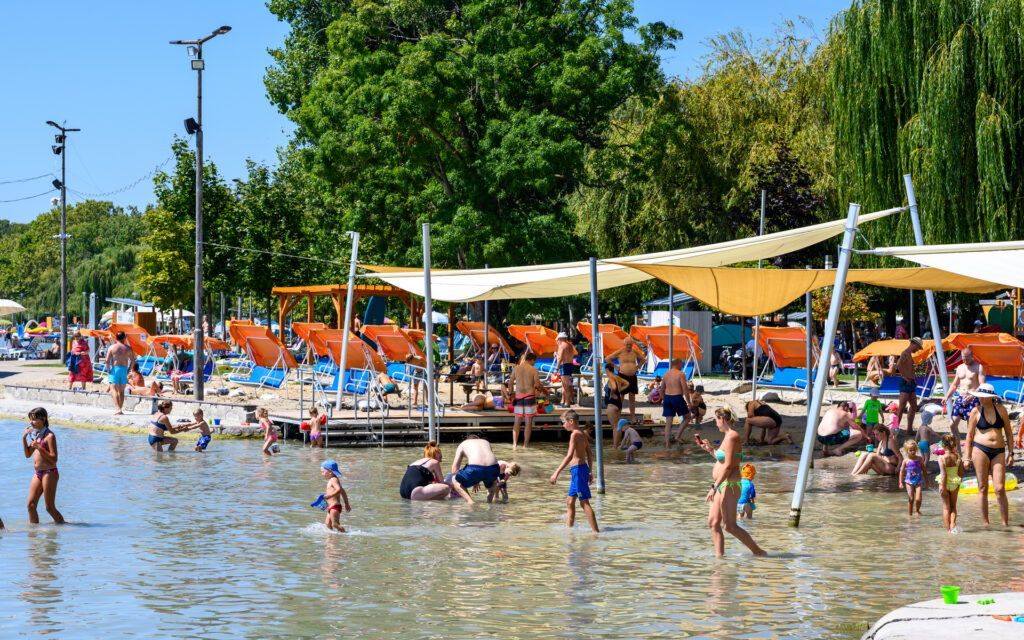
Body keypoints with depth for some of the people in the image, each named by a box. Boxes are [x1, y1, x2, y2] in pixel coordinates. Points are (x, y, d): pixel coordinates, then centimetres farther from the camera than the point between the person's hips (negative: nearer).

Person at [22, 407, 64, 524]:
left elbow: (54, 459, -16)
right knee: (31, 504, 3)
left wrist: (39, 447, -24)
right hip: (37, 474, 8)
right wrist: (24, 437, 6)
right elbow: (28, 454, 17)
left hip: (49, 473, -8)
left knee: (50, 507, -3)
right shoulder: (36, 435, 13)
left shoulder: (49, 436, -12)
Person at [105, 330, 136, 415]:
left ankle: (118, 409, -23)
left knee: (114, 390, -7)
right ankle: (120, 409, 16)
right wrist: (128, 370, 12)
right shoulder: (128, 348, 6)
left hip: (114, 369, -3)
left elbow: (107, 361, -8)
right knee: (121, 391, 13)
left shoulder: (112, 347, -1)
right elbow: (133, 361, 2)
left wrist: (108, 370, 1)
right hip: (124, 370, 3)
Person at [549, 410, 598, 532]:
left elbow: (570, 456, -21)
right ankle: (569, 528, 22)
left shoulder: (575, 434, -13)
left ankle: (596, 531, -12)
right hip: (584, 467, 10)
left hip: (578, 468, -10)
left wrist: (556, 472, -22)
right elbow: (589, 455, 19)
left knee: (584, 502, -10)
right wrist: (589, 473, 26)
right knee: (569, 501, 16)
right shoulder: (583, 435, 14)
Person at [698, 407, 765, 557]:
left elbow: (728, 466, -21)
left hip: (730, 486, -10)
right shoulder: (728, 436, 16)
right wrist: (710, 450, 29)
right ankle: (719, 555, 7)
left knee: (730, 526, -9)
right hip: (723, 487, 10)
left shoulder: (731, 437, -16)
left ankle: (758, 551, -2)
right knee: (713, 523, 7)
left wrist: (714, 487, -22)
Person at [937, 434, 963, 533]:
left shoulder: (942, 459, -17)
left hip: (945, 483, -3)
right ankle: (953, 524, -2)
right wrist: (959, 483, 15)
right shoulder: (958, 457, -5)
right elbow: (961, 474, 0)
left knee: (946, 507, 8)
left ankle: (948, 529, 8)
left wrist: (943, 487, -16)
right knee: (953, 506, 18)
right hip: (955, 484, 3)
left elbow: (944, 475, -20)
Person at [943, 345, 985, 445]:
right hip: (960, 398, 6)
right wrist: (947, 397, 8)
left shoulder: (978, 367, -5)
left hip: (972, 400, -6)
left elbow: (982, 385, -15)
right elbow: (954, 385, 22)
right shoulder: (960, 368, 14)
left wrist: (973, 396, -30)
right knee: (952, 424, 0)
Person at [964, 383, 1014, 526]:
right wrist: (967, 458, 2)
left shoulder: (1001, 409, 7)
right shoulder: (976, 411, 3)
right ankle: (985, 523, 8)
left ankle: (1005, 524, 2)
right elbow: (969, 436, 6)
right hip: (980, 450, -1)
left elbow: (1008, 433, 13)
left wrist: (1010, 453, 8)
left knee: (1000, 489, -6)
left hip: (998, 452, 1)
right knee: (983, 488, 0)